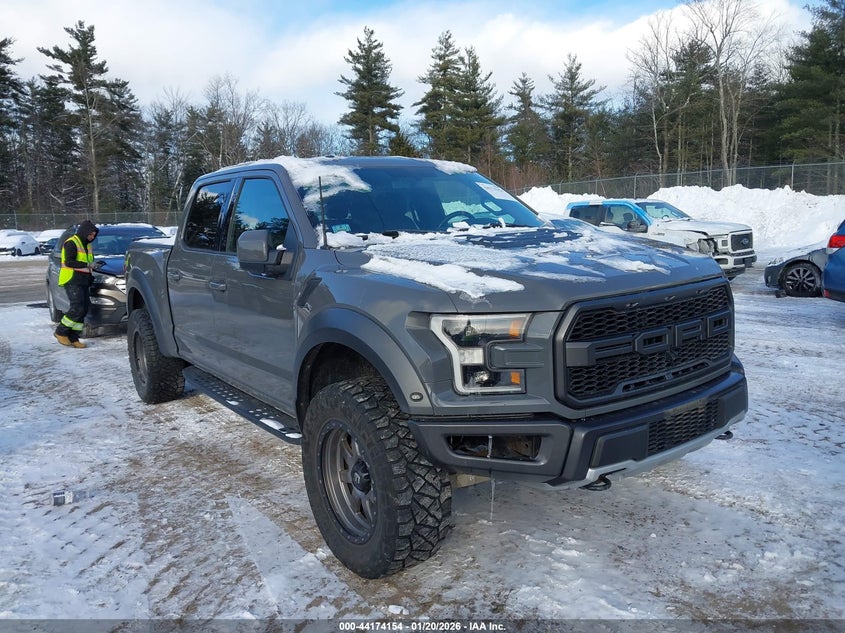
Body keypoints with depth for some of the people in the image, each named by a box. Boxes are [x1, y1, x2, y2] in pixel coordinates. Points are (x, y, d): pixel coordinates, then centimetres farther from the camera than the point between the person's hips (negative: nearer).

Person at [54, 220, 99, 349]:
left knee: (84, 309, 4)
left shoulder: (87, 245, 21)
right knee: (77, 308, -16)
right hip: (72, 281, -9)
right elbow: (69, 262, -18)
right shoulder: (71, 243, -8)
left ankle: (73, 338, 8)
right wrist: (87, 265, -23)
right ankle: (60, 332, -1)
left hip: (83, 282, 9)